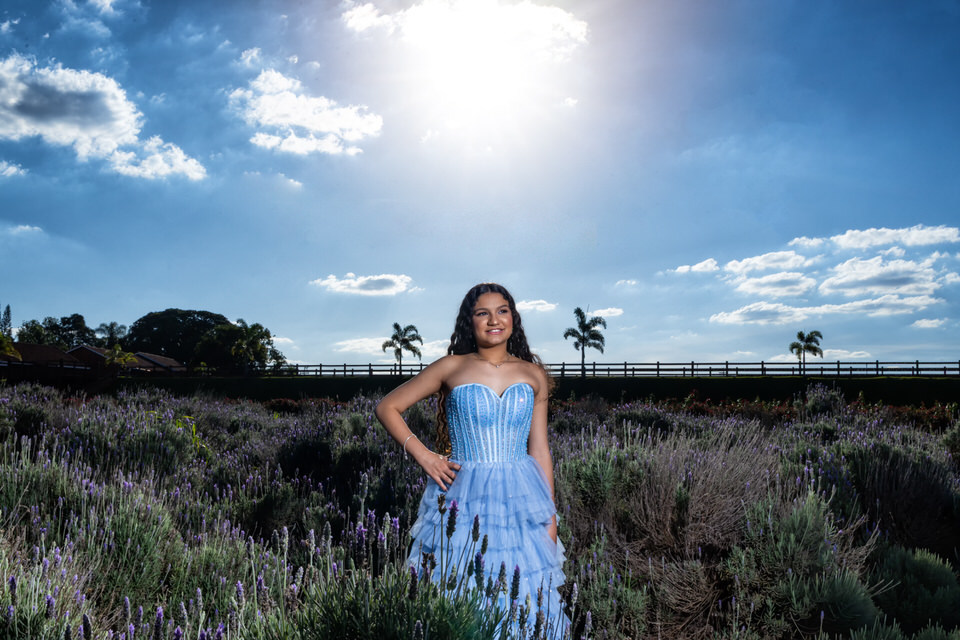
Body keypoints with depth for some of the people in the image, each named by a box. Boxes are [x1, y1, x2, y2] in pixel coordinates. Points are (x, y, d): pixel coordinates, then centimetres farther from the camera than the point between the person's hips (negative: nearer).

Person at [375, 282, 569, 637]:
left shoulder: (534, 376, 6)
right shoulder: (451, 368, 0)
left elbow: (539, 450, 8)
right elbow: (387, 407, 5)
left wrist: (550, 520, 5)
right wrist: (423, 455, -5)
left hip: (520, 502, 2)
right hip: (462, 501, -1)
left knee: (523, 600, 6)